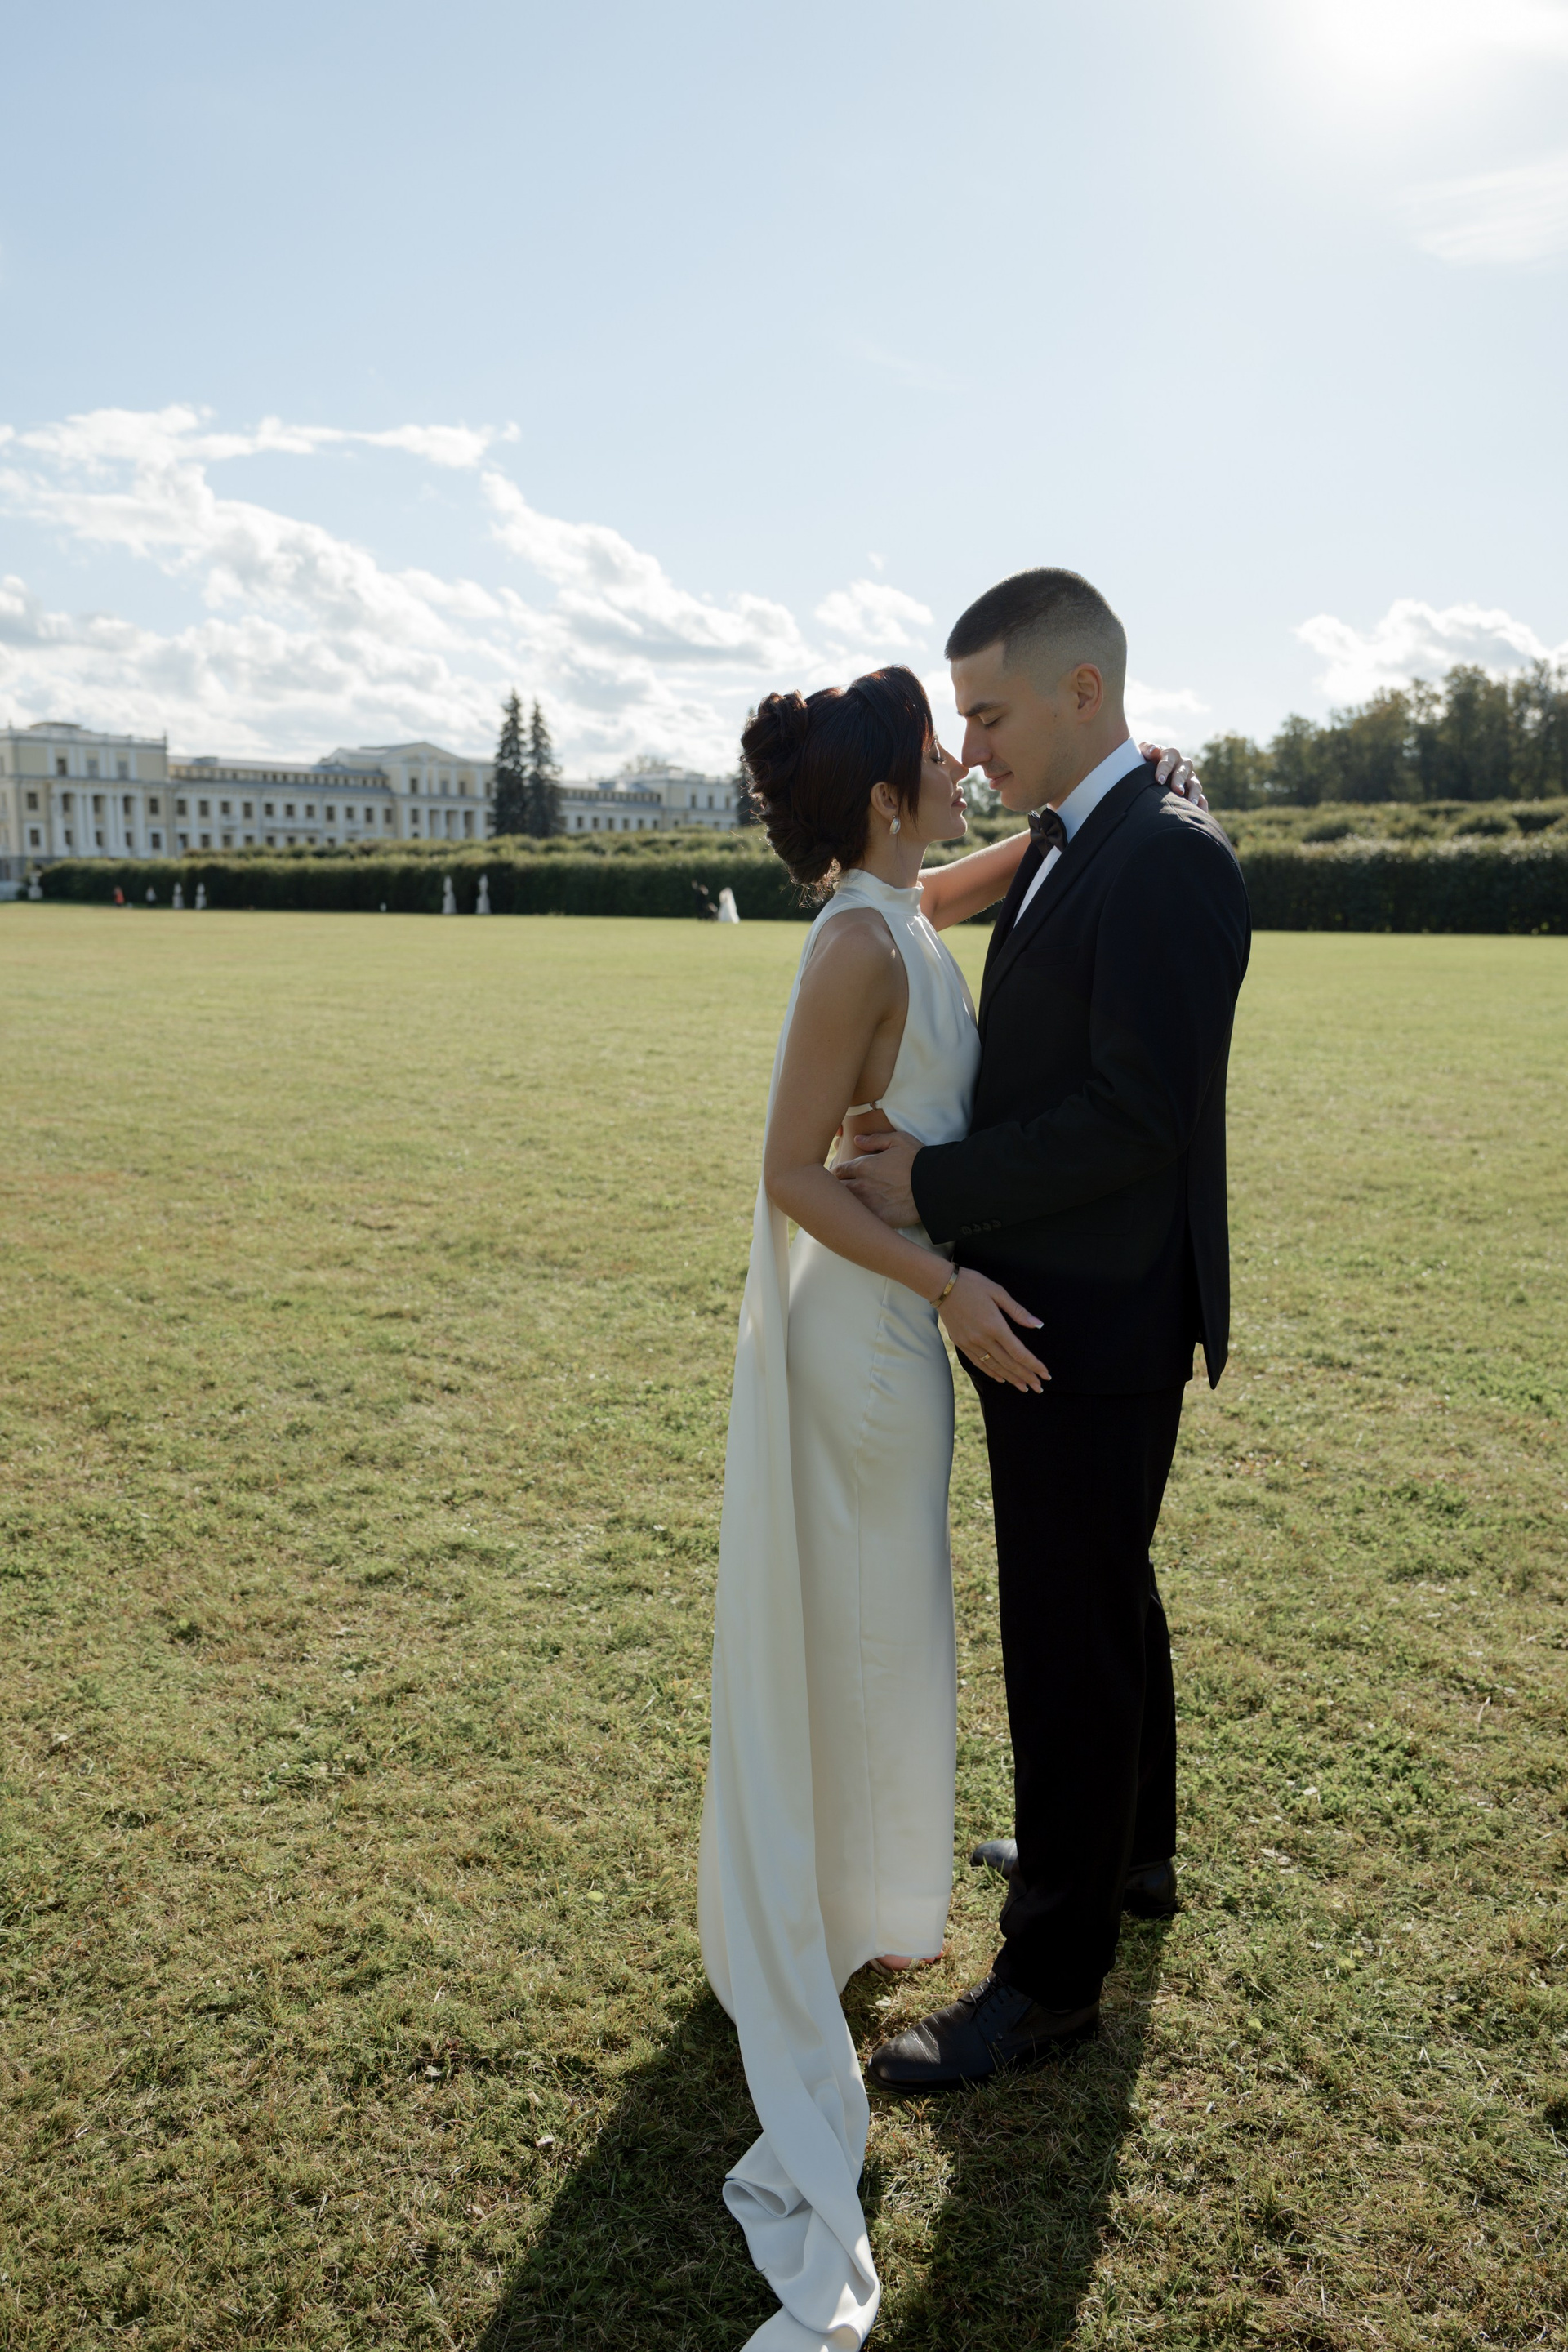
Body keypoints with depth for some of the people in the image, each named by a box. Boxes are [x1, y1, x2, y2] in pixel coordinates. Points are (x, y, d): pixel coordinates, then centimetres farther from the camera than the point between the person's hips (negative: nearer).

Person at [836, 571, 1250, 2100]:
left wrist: (934, 1187, -19)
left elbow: (1136, 1117, -25)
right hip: (1054, 1313, 10)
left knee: (1069, 1642, 3)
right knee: (1106, 1600, 24)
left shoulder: (1167, 860, -20)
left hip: (1095, 1331, -10)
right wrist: (938, 1166, -1)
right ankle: (1128, 1855, 46)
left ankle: (1051, 1975, 21)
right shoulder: (1061, 852, 11)